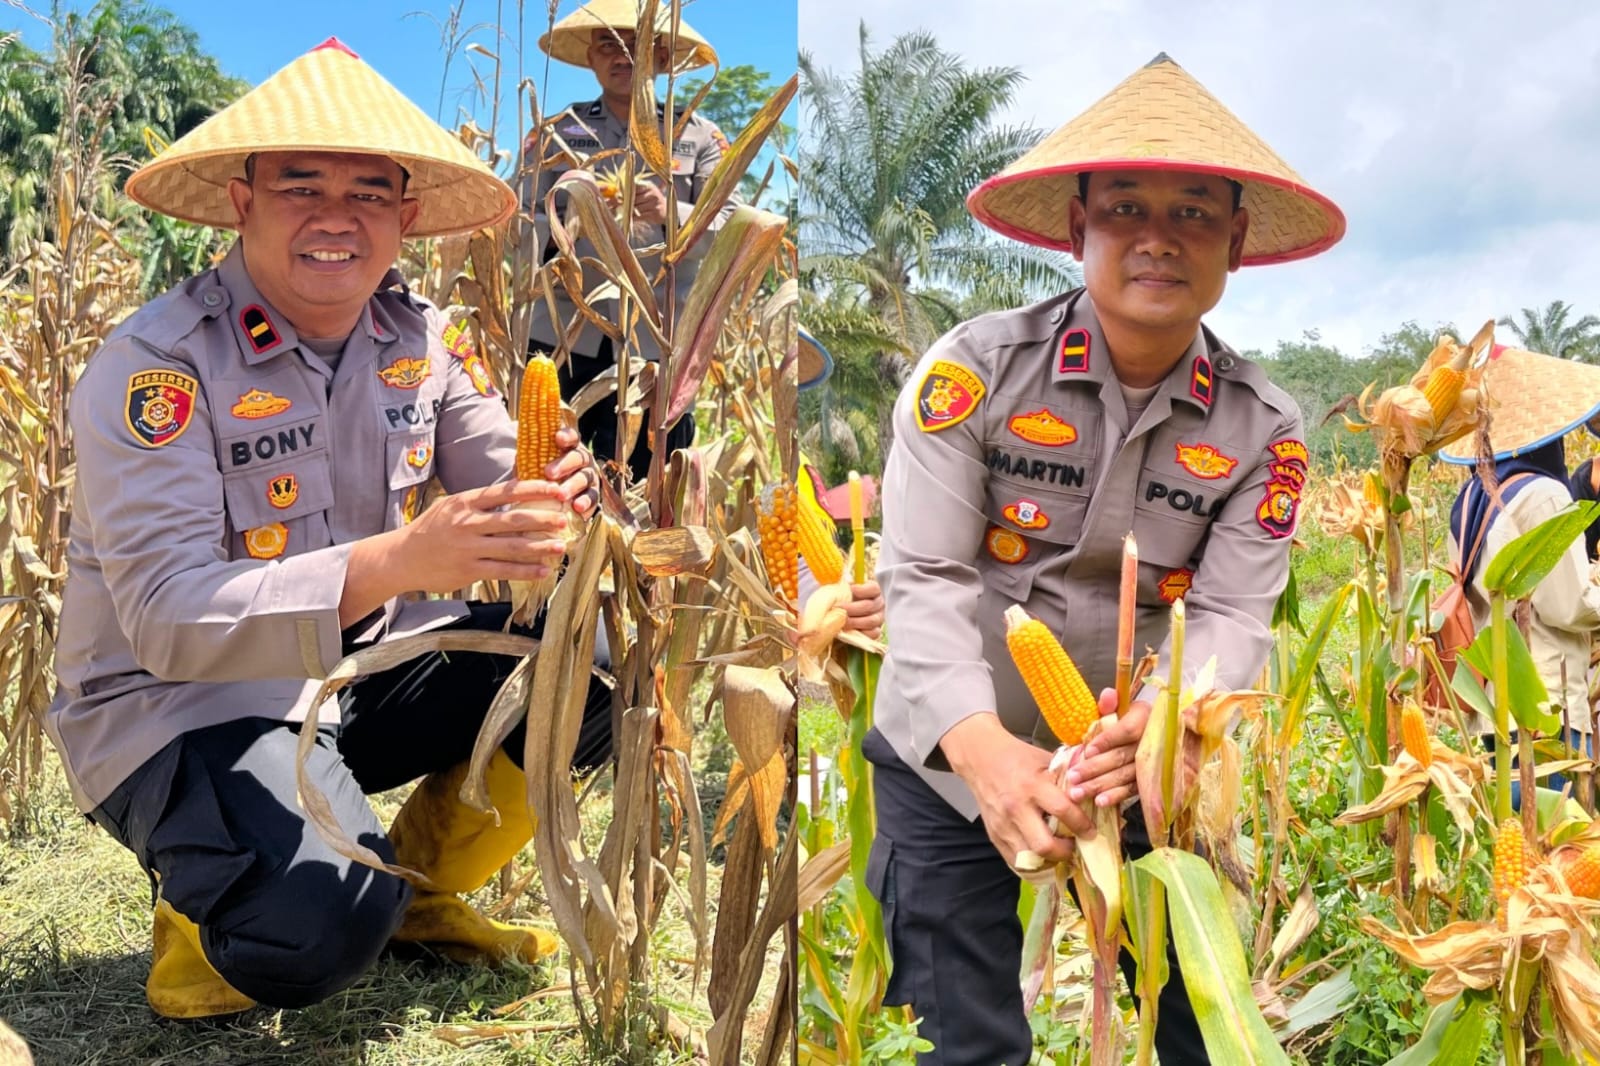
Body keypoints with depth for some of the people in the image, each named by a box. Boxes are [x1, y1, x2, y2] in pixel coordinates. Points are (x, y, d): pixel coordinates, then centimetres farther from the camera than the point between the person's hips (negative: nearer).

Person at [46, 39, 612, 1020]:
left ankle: (416, 884, 10)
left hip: (359, 669, 7)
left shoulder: (419, 338, -2)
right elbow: (169, 621, -29)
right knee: (321, 927, -33)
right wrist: (402, 559, -43)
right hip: (178, 706, -6)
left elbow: (503, 486, -2)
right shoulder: (157, 365, -21)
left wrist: (560, 498, -30)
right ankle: (206, 902, 6)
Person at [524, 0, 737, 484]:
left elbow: (730, 228, -1)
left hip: (658, 341, 0)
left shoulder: (698, 136, 9)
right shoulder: (558, 132, 12)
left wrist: (670, 215, -20)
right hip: (566, 335, 1)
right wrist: (554, 236, -18)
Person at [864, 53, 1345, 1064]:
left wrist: (1158, 722, -33)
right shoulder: (977, 366, -13)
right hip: (952, 763, -2)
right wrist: (982, 744, -34)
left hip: (1144, 775, 2)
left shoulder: (1262, 427, -4)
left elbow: (1233, 617, -11)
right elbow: (925, 579, -17)